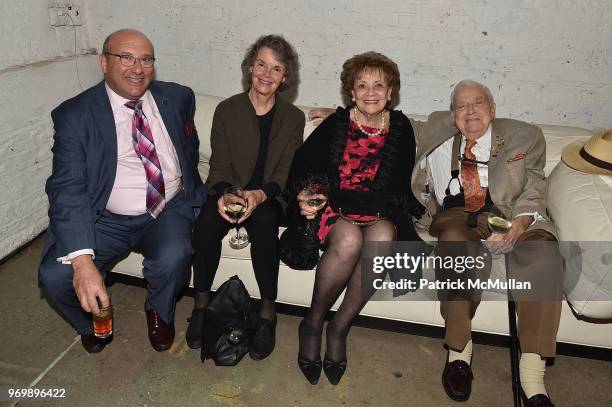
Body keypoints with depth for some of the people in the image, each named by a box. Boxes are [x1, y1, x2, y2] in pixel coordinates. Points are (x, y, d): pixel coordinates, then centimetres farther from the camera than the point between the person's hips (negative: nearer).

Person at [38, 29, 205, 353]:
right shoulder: (74, 115, -9)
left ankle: (159, 312, 7)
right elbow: (68, 190, -19)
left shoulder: (178, 98, 2)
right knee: (54, 275, -21)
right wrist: (82, 261, -31)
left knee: (173, 257, -29)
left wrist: (184, 180, 4)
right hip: (105, 219, -1)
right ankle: (92, 320, 15)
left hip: (168, 212, 1)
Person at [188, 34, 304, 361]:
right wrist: (223, 195, -22)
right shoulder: (227, 110, 4)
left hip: (269, 197, 0)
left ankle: (267, 312, -19)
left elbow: (286, 173, -3)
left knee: (263, 221, -34)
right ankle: (201, 304, -10)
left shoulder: (293, 118, 4)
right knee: (206, 222, -30)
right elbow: (220, 166, 0)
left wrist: (259, 194, -23)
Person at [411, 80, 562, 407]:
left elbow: (533, 191, 5)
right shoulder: (438, 144, 15)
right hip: (457, 218, 0)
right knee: (455, 245, -35)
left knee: (544, 253, -30)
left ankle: (532, 375, -28)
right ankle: (459, 351, -24)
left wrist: (516, 226, -16)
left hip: (512, 217, 1)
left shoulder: (525, 137, 12)